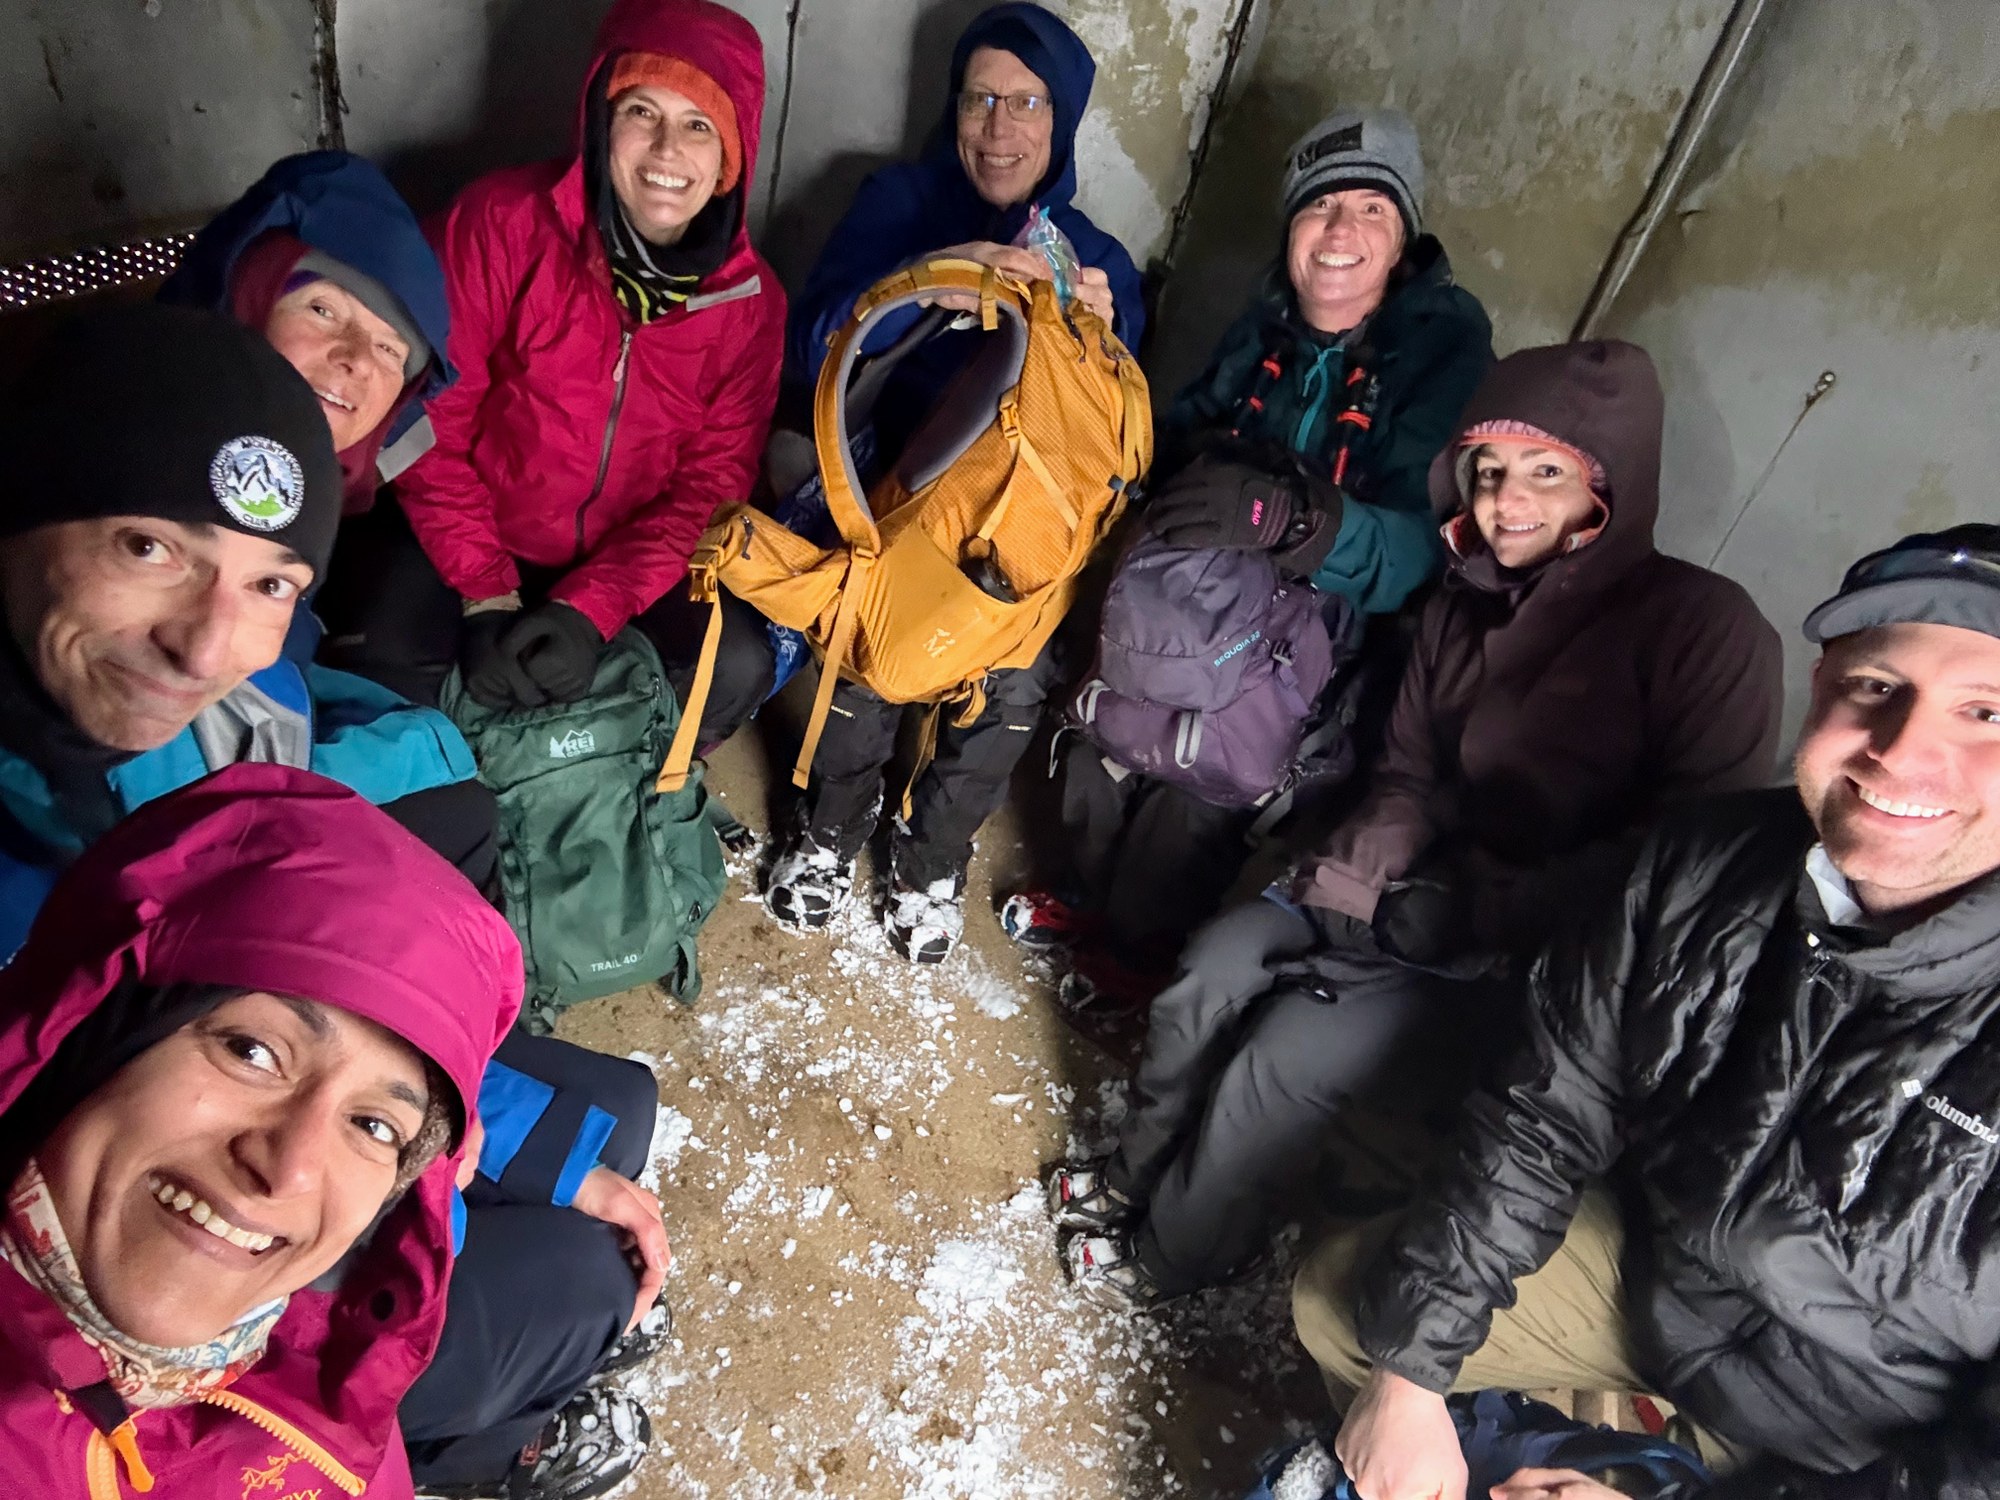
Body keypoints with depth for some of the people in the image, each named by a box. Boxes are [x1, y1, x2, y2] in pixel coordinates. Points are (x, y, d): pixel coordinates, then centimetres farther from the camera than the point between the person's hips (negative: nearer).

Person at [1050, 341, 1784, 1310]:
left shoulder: (1703, 627, -15)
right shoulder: (1464, 606, 7)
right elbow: (1407, 779, 10)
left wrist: (1475, 914, -21)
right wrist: (1348, 883, -9)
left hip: (1548, 964, -6)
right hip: (1421, 902, 7)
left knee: (1296, 1048, -20)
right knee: (1217, 959, -11)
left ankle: (1170, 1256, 5)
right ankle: (1134, 1177, 11)